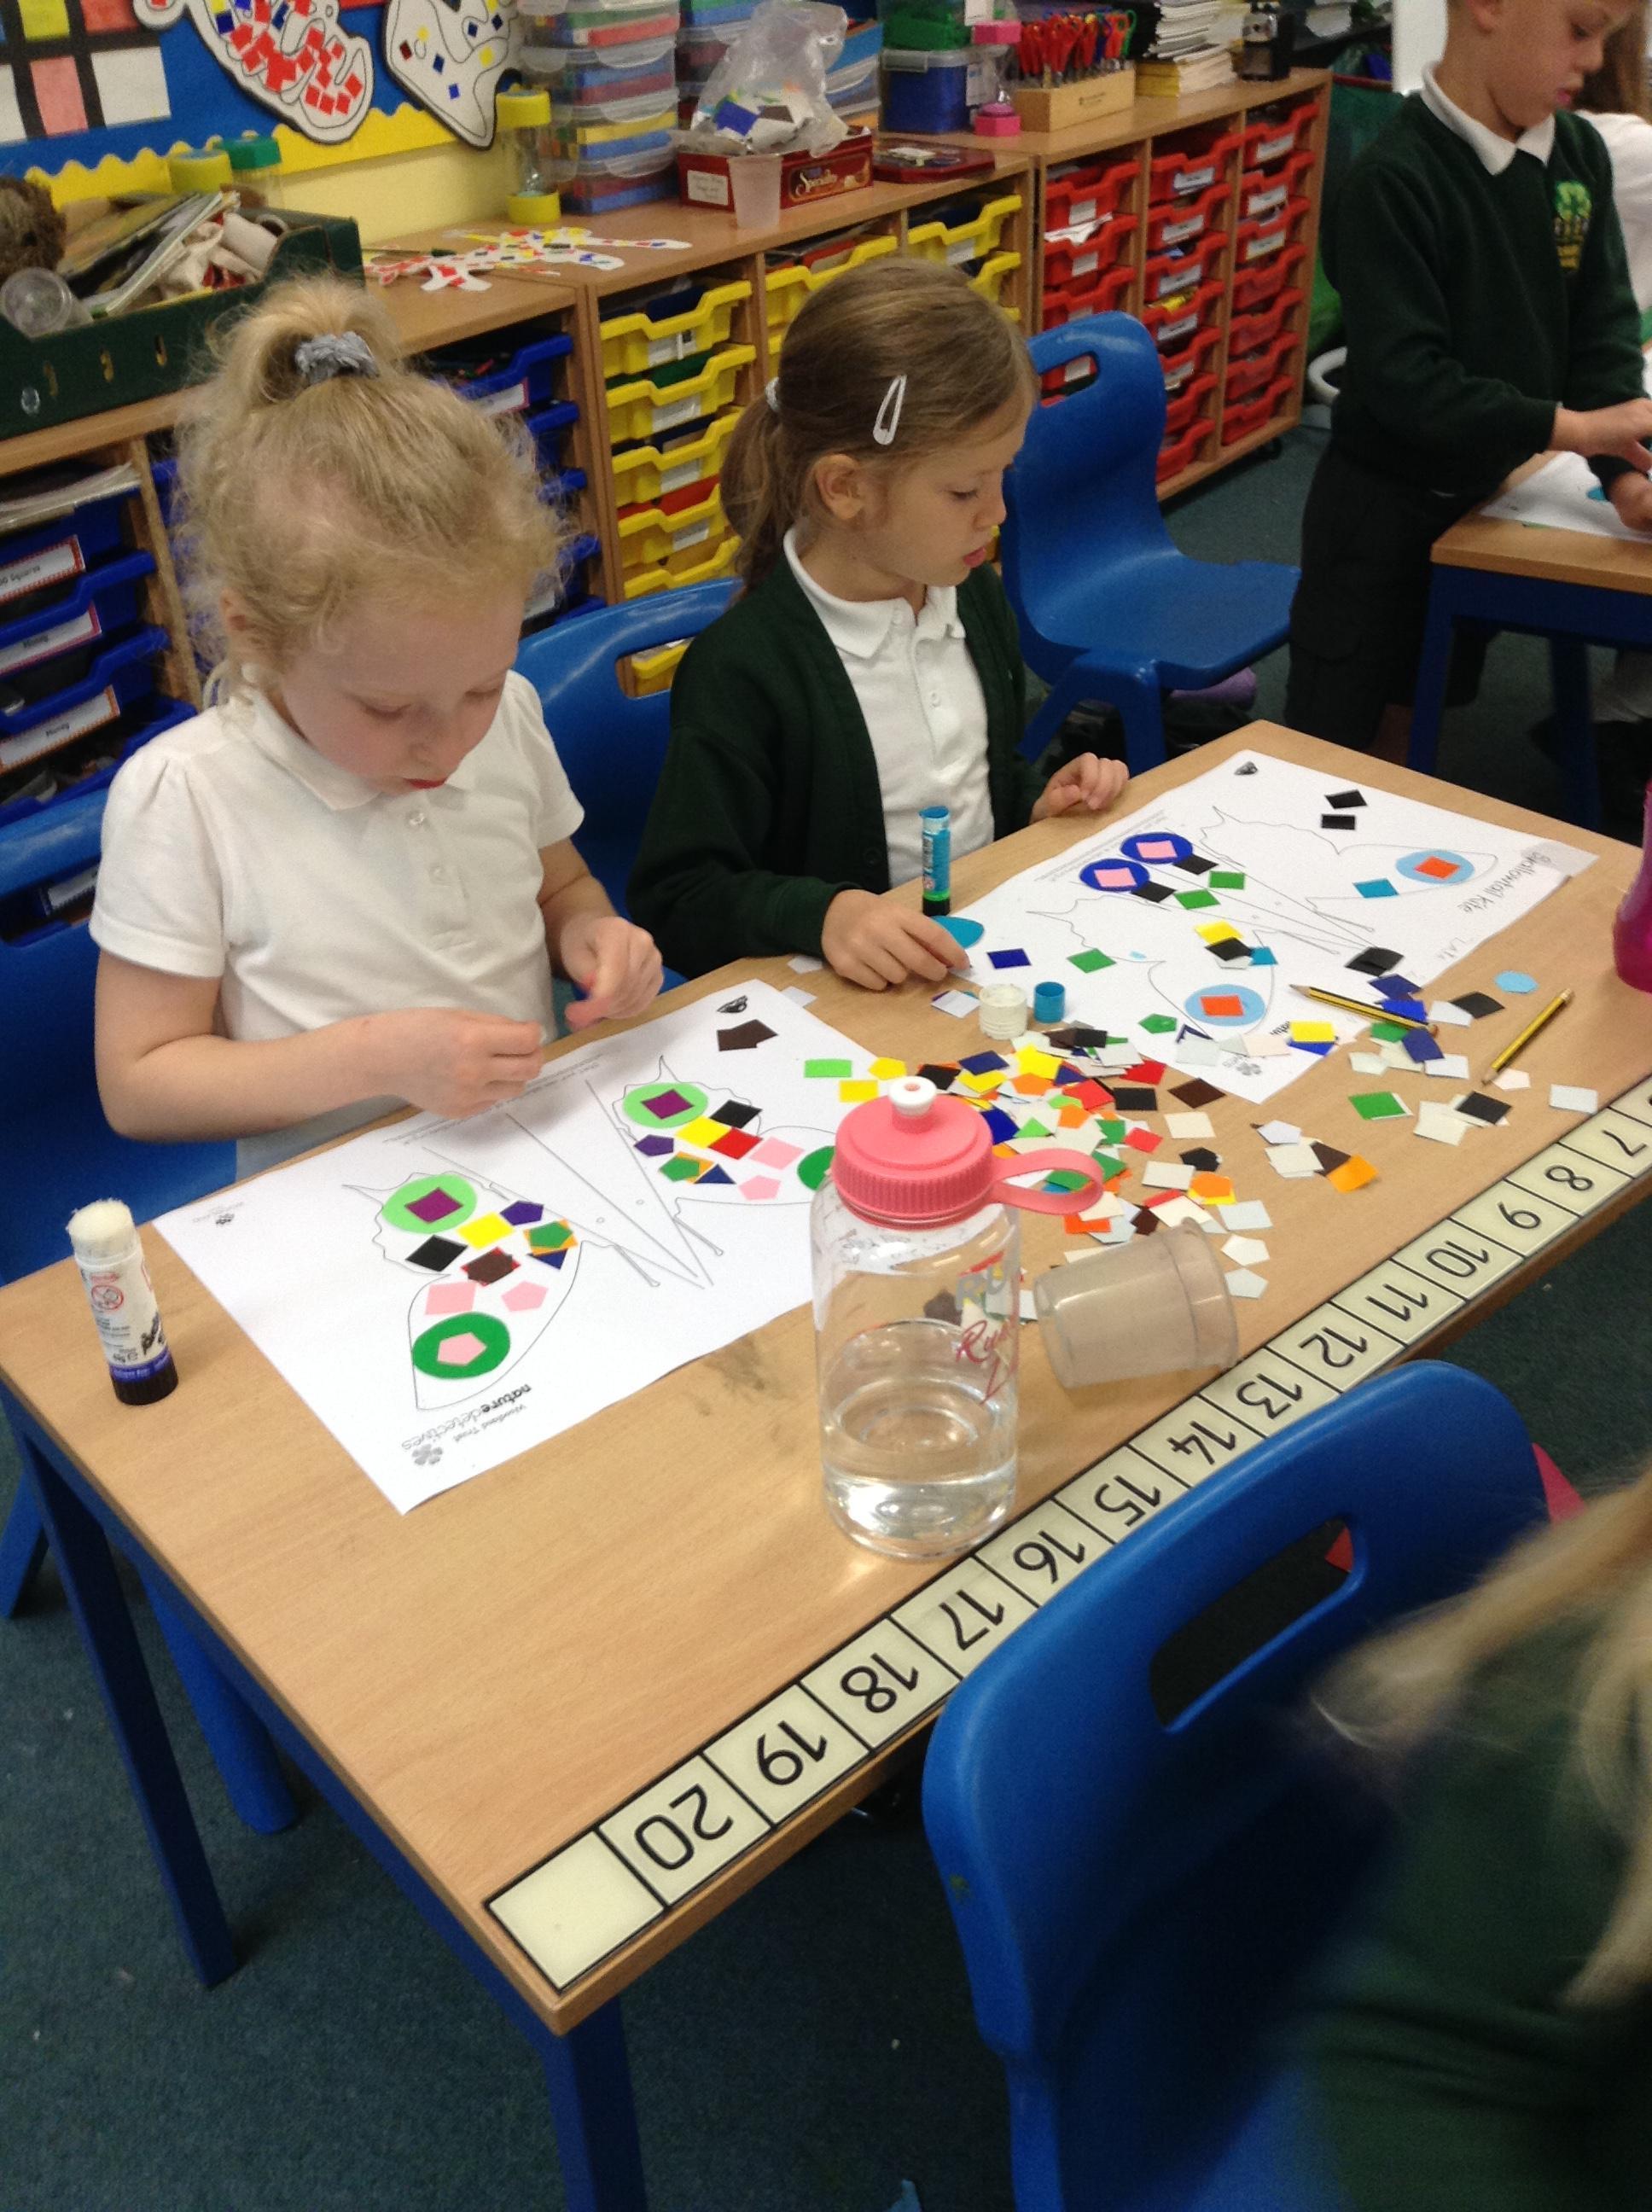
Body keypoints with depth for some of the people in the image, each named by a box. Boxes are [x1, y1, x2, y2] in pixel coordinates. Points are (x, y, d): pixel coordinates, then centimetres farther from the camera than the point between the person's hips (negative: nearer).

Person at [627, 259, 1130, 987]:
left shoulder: (974, 597, 6)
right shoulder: (742, 670, -19)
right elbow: (676, 900, -16)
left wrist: (1041, 804, 4)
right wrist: (821, 915, -31)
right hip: (859, 1001, -6)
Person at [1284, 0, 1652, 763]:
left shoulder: (1580, 154, -1)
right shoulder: (1395, 178, -22)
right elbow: (1402, 379, -26)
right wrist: (1567, 427, -27)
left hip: (1485, 495, 6)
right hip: (1383, 508, -6)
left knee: (1410, 723, 20)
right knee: (1335, 741, 5)